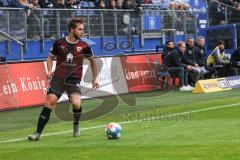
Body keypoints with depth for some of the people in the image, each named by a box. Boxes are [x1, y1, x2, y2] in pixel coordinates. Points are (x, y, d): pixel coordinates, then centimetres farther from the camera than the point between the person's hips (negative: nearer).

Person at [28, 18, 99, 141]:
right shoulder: (59, 43, 0)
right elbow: (51, 57, 16)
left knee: (76, 103, -21)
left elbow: (92, 61, 17)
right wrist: (49, 70, -2)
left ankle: (76, 126, 11)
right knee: (50, 102, -13)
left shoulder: (84, 46, 0)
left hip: (74, 80, 0)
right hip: (58, 78, 0)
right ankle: (38, 133, -6)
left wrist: (95, 79, 15)